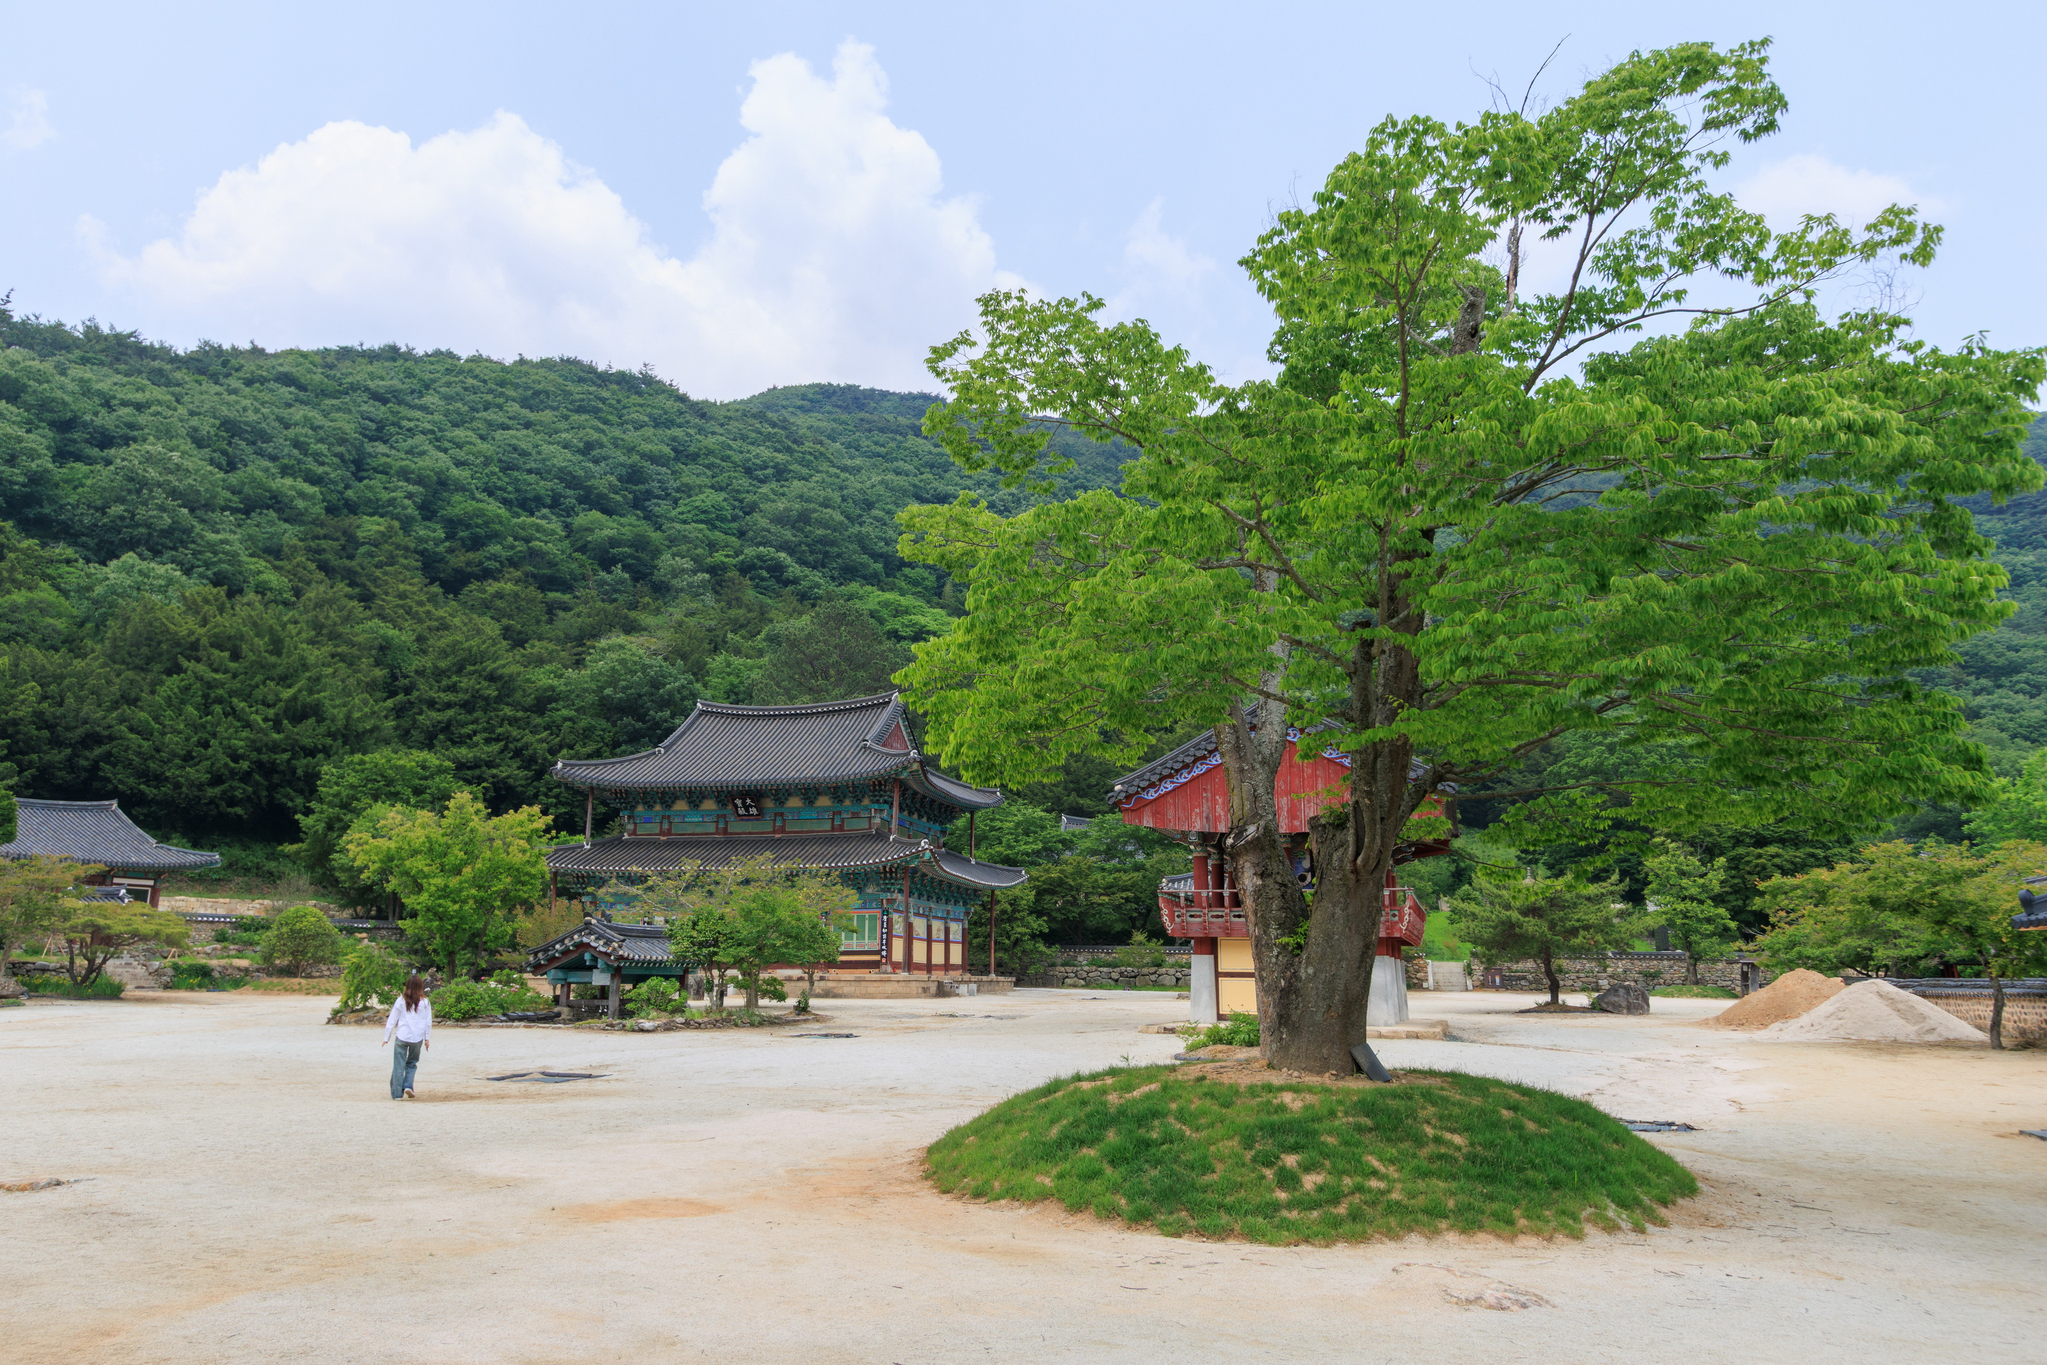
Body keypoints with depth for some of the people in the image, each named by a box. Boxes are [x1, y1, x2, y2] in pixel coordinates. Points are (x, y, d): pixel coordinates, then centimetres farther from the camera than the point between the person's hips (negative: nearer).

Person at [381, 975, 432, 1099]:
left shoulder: (401, 1001, -2)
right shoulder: (425, 1002, -1)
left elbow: (392, 1020, 2)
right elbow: (428, 1022, 4)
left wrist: (386, 1038, 10)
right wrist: (427, 1038, 14)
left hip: (402, 1037, -1)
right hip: (417, 1038, 1)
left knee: (399, 1065, 6)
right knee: (412, 1063, 19)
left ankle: (397, 1093, 6)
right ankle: (408, 1086, 1)